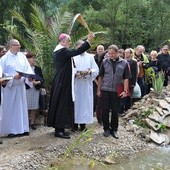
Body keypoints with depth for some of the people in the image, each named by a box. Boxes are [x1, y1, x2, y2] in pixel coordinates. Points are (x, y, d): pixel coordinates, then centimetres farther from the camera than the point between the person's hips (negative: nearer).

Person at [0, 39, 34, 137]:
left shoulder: (22, 56, 7)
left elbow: (28, 68, 5)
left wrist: (30, 76, -14)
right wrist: (13, 77, -19)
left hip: (21, 86, 5)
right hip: (10, 86, -4)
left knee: (21, 107, 9)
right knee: (10, 108, 1)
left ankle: (22, 128, 18)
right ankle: (11, 130, 10)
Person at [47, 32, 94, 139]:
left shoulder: (59, 51, 15)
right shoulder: (62, 51, -16)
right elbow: (77, 52, -29)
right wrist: (89, 40, -28)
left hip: (60, 82, 10)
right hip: (63, 83, -10)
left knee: (60, 103, 12)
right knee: (62, 104, -6)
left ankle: (59, 128, 19)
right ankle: (59, 130, -1)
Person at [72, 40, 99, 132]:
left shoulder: (90, 57, 11)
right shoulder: (73, 57, 7)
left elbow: (96, 70, 3)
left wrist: (89, 71, -17)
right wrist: (75, 73, -20)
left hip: (87, 84, 1)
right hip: (76, 84, -1)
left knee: (86, 102, 2)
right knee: (76, 102, -1)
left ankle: (83, 123, 9)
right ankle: (75, 123, 6)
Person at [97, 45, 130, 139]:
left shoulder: (124, 63, -1)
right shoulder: (105, 62, 1)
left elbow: (126, 78, 1)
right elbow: (100, 76, 6)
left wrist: (125, 90, -5)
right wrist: (99, 89, 5)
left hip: (117, 91, 0)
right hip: (105, 90, 1)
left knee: (115, 111, 8)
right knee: (105, 110, 5)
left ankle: (114, 129, 22)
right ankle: (106, 128, 20)